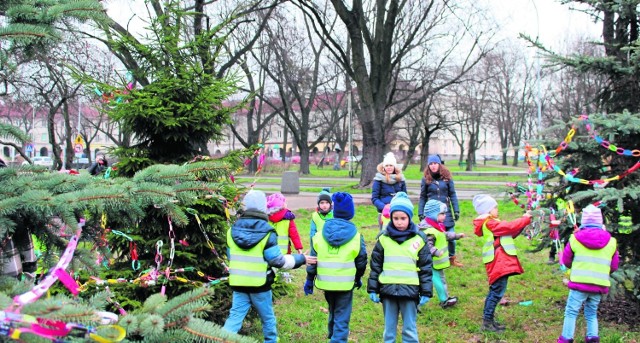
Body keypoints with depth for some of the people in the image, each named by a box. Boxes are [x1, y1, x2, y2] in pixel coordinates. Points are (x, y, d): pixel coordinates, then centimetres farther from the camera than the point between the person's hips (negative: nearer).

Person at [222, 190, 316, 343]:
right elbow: (277, 260, -13)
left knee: (235, 316, 6)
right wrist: (301, 259, -2)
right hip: (260, 284, -3)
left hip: (238, 283, 3)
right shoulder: (266, 233, -15)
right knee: (268, 317, 16)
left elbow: (230, 256, 12)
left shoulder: (233, 230, 1)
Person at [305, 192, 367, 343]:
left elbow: (313, 258, 1)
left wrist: (309, 279, 9)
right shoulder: (356, 236, -5)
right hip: (346, 284, -3)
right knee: (342, 318, 1)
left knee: (333, 312, 25)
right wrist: (358, 278, 20)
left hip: (326, 282, 3)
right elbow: (361, 261, 3)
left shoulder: (321, 233, -1)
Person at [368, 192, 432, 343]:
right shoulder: (384, 238, 1)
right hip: (388, 290, 2)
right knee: (389, 329, 11)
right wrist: (372, 289, 4)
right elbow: (375, 265, 7)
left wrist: (426, 292, 0)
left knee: (410, 329, 5)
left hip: (410, 291, -2)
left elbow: (426, 268, 1)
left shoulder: (419, 239, -3)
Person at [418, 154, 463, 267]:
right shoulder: (426, 179, 1)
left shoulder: (447, 177, 1)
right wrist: (421, 213, 2)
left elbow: (452, 194, 3)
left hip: (446, 211, 1)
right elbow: (422, 197, 4)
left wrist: (456, 210, -1)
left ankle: (452, 258, 23)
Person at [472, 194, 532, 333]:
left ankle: (488, 319, 23)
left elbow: (509, 234, 19)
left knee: (495, 290, 16)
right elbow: (510, 226, -17)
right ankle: (487, 322, -7)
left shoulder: (490, 223, 17)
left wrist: (522, 223, 9)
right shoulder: (490, 223, -14)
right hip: (498, 262, -11)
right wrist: (525, 219, -5)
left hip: (500, 262, 11)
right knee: (497, 291, -9)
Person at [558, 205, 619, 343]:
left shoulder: (575, 238, -2)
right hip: (599, 285, 3)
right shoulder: (611, 241, 2)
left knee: (571, 312, 4)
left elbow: (566, 261, 8)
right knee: (592, 313, 17)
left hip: (579, 283, -2)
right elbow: (614, 266, 9)